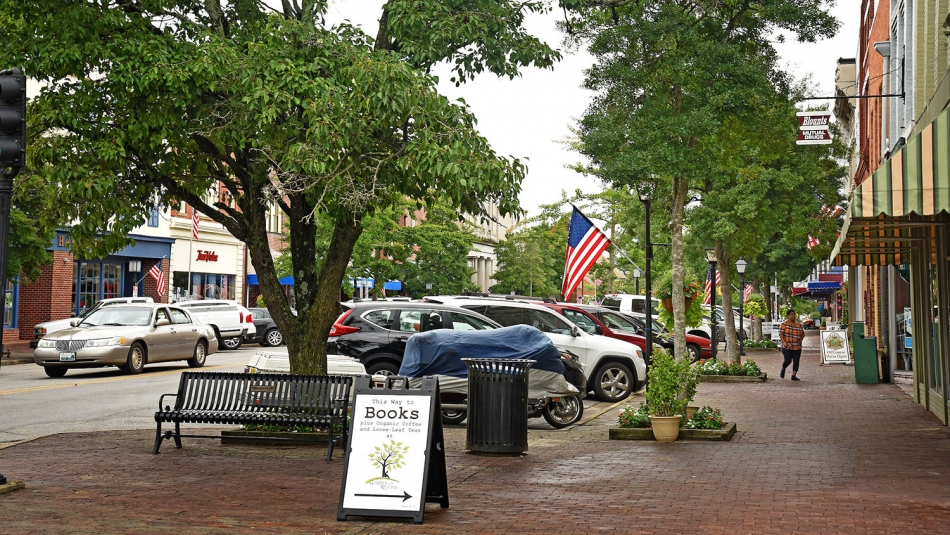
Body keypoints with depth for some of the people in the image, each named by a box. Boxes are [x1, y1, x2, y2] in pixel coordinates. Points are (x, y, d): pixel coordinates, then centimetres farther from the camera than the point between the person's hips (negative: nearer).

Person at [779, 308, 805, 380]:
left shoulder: (799, 324, 11)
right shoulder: (784, 324, -3)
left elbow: (803, 333, 20)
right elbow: (780, 333, -9)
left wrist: (800, 340, 2)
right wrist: (784, 342, -20)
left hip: (797, 347, 4)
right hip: (787, 347, -4)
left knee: (796, 361, -1)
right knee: (788, 360, -10)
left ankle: (794, 376, 6)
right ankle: (783, 369, 22)